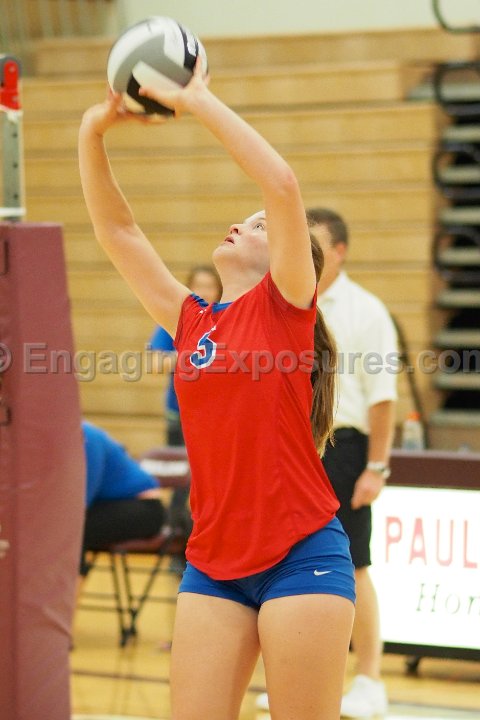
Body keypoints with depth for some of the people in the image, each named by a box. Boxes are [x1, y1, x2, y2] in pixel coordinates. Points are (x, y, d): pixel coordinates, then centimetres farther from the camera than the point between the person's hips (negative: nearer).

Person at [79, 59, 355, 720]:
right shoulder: (191, 320, 13)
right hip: (213, 563, 5)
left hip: (301, 557, -5)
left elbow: (282, 186, -16)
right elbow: (116, 229, 14)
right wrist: (93, 132, 4)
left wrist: (198, 102, -11)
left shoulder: (285, 306, -2)